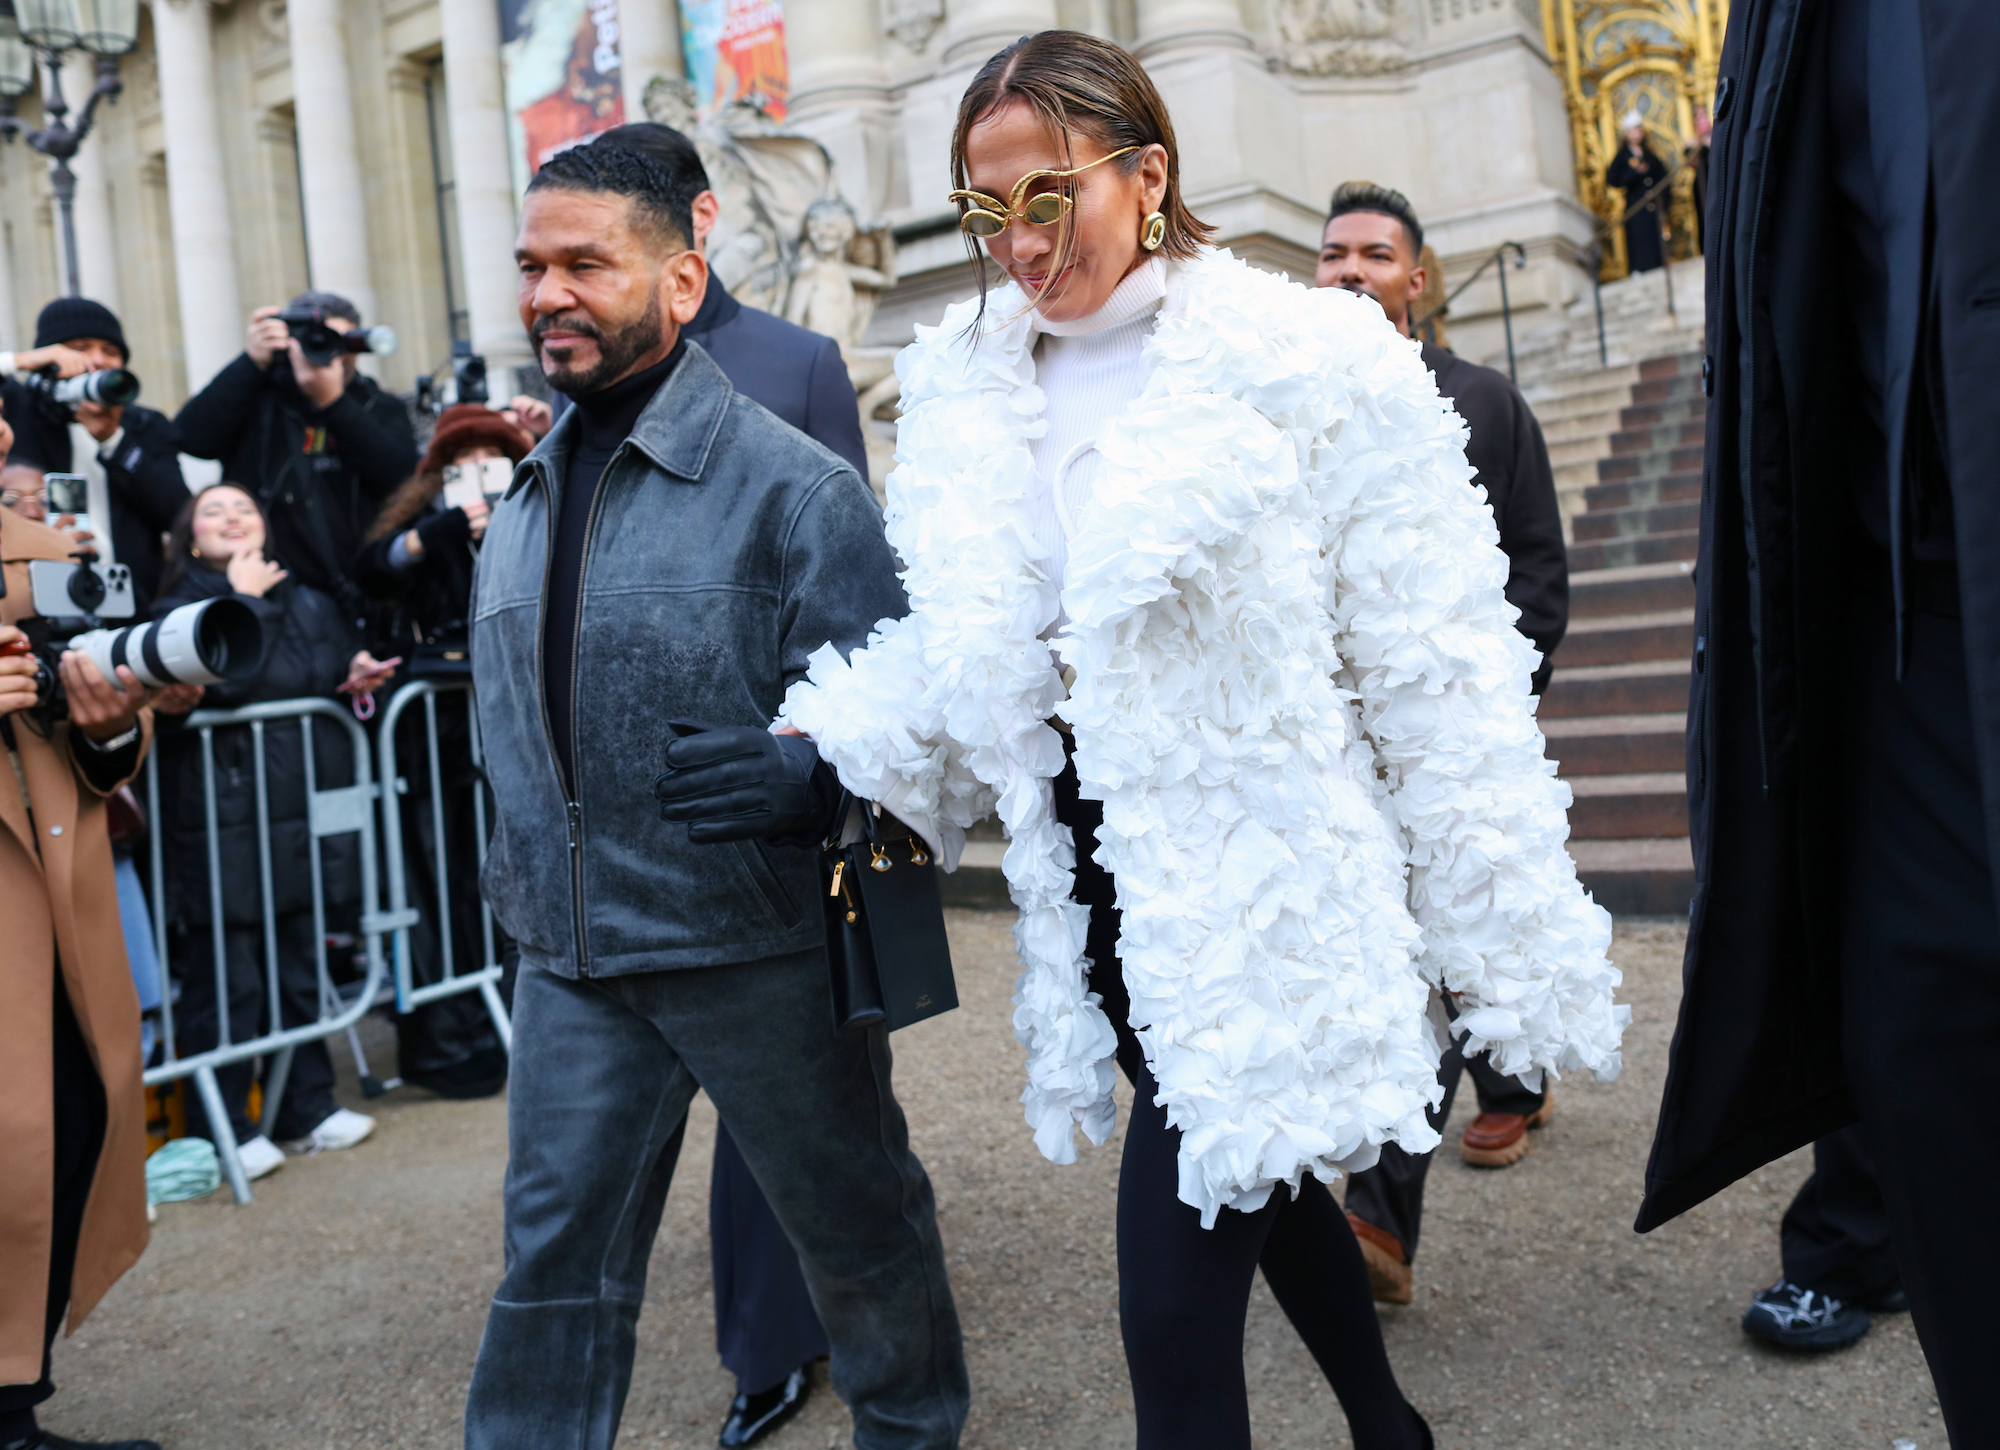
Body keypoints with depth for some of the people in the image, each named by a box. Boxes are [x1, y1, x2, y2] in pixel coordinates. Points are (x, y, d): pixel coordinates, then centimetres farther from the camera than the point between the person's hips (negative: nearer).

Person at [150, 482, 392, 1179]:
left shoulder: (310, 604, 15)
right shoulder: (179, 611, -3)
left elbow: (337, 669, 26)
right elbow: (223, 680, -21)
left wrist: (357, 676, 3)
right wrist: (247, 599, -10)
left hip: (302, 820, 6)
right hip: (220, 827, -5)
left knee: (302, 970, 14)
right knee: (225, 983, -1)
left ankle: (306, 1110, 26)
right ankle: (222, 1129, 13)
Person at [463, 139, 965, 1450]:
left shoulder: (791, 484, -12)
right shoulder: (526, 496, 10)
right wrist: (521, 872, 16)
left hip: (756, 946, -4)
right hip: (571, 951, 5)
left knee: (856, 1221, 15)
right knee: (558, 1253, 10)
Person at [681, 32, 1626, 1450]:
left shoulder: (1306, 361, -9)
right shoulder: (964, 387, 6)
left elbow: (1435, 672, -9)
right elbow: (953, 660, 10)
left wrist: (1512, 951, -7)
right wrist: (811, 754, -7)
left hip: (1253, 890, -5)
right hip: (1095, 879, 6)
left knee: (1175, 1307, -5)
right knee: (1266, 1188, 23)